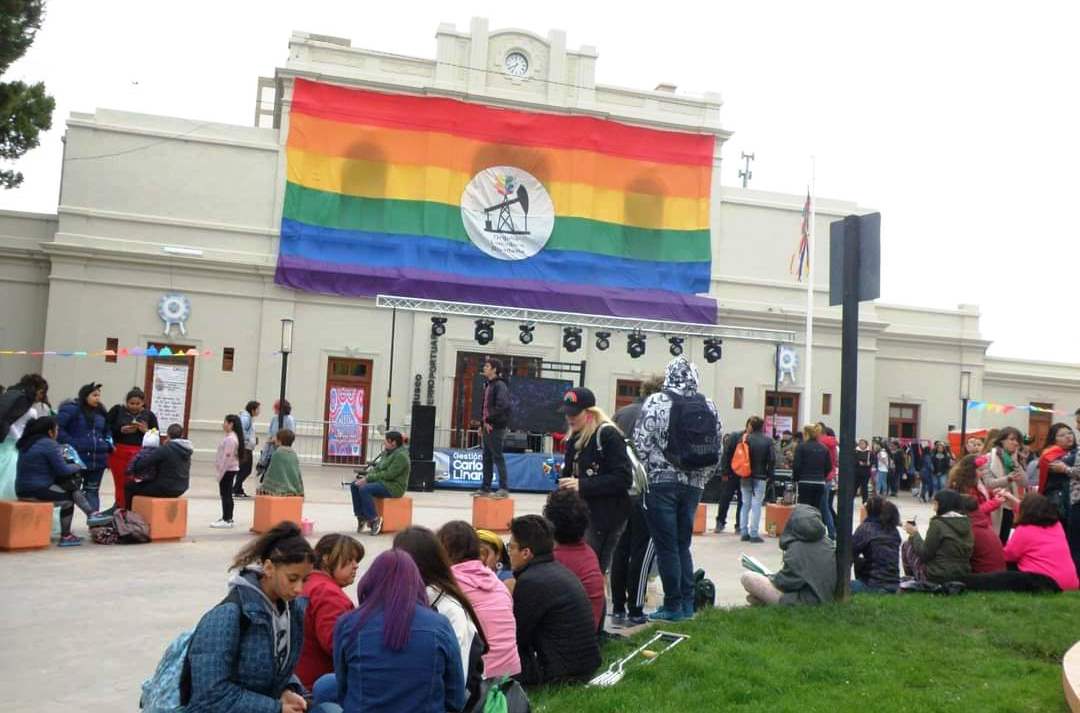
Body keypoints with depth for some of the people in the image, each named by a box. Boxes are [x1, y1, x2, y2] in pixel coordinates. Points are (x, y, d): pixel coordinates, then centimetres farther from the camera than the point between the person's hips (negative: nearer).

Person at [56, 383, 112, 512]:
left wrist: (108, 444, 11)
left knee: (92, 491, 10)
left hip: (97, 459, 6)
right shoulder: (72, 409, -8)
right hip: (76, 458, -5)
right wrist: (70, 443, -18)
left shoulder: (100, 412, 13)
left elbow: (107, 432, 26)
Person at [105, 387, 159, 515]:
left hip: (139, 454, 0)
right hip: (118, 452, 0)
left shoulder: (149, 415, 6)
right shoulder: (117, 410, 3)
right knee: (121, 484, 6)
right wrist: (121, 430, -14)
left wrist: (146, 430, -11)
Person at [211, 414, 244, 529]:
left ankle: (227, 520, -2)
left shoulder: (230, 439, -19)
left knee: (225, 494, -5)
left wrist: (220, 473, -19)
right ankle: (227, 518, 22)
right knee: (227, 494, 15)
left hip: (228, 470, -10)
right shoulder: (232, 437, 13)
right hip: (230, 469, 10)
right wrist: (221, 471, 18)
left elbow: (227, 457, -22)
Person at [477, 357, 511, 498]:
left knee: (498, 457, -8)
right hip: (487, 426, 9)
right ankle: (485, 488, 19)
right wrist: (482, 424, 17)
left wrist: (489, 420, -18)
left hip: (496, 427, -9)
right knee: (487, 458, 12)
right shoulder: (488, 385, 17)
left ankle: (504, 488, -5)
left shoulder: (500, 385, -12)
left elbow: (502, 405, -23)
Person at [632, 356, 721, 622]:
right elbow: (717, 450, 7)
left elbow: (642, 443, -12)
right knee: (683, 544, 16)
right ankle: (687, 604, 18)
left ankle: (673, 606, 7)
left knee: (667, 547, 3)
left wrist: (648, 475, 2)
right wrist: (701, 479, 17)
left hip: (662, 483, -4)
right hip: (693, 485, 5)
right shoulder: (709, 406, 4)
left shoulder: (656, 402, -9)